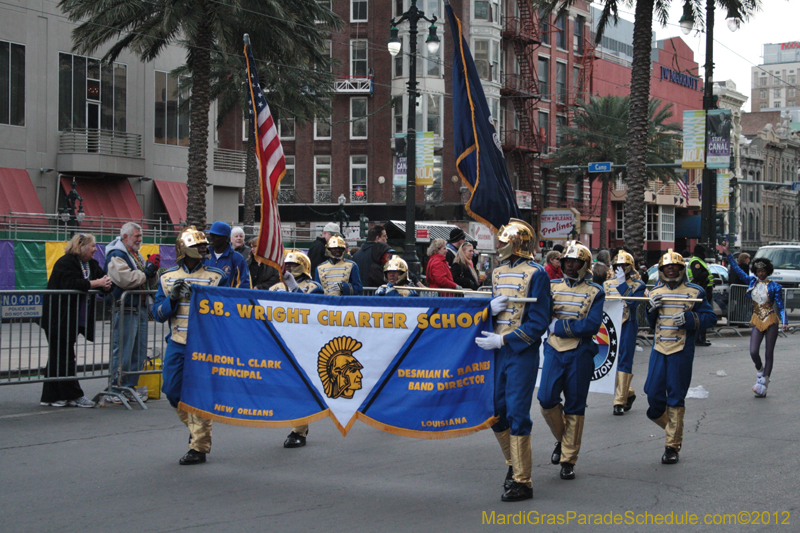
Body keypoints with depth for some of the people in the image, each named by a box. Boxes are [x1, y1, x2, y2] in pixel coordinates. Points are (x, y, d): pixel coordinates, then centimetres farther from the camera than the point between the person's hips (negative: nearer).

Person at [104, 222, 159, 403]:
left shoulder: (137, 255, 21)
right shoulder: (116, 256, -9)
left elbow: (148, 280, 25)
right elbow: (124, 278, -24)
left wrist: (153, 271, 3)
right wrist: (145, 274, -13)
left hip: (140, 308, 10)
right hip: (125, 309, -10)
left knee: (139, 351, 11)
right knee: (123, 351, -8)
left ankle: (130, 387, 19)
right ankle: (115, 389, -2)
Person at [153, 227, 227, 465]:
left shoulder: (216, 276, 1)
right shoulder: (167, 277, 10)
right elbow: (158, 314, 7)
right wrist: (173, 298, -12)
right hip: (177, 343, 4)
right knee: (172, 390, 7)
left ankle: (199, 447, 3)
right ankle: (196, 428, 32)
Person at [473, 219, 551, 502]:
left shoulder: (535, 273, -9)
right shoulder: (498, 272, 12)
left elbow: (538, 322, -13)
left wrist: (503, 340, -17)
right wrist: (491, 308, -5)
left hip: (522, 353, -7)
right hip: (497, 352, 7)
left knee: (517, 414, -7)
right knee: (496, 412, 11)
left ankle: (522, 481, -1)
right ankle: (513, 464, 31)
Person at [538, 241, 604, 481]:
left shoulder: (594, 292, 1)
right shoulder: (552, 286, 10)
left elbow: (592, 326, -12)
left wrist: (559, 326, -13)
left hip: (579, 354, -2)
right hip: (554, 350, 2)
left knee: (575, 406, 2)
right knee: (547, 400, -9)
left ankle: (568, 460, 11)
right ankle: (562, 439, 21)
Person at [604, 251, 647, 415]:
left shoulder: (638, 285, 3)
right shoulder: (607, 284, 14)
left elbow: (633, 302, -13)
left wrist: (622, 284, -17)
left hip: (627, 326, -4)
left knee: (624, 362, -9)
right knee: (613, 362, 5)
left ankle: (620, 401, -9)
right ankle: (628, 393, 25)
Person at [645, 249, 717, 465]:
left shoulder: (694, 292, 0)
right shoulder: (656, 292, 12)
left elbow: (711, 317, 0)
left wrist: (690, 318, -16)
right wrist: (651, 309, -3)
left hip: (682, 351, -4)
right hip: (659, 349, 4)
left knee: (676, 398, 0)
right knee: (653, 393, 0)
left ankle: (672, 446, 7)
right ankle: (670, 426, 27)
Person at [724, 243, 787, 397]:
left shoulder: (774, 286, -2)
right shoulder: (752, 282, 7)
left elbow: (780, 306, -3)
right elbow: (737, 269, 5)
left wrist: (784, 322, -15)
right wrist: (728, 254, -3)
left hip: (771, 321, -3)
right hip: (757, 321, 3)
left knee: (768, 353, 0)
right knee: (753, 352, -9)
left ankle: (764, 382, 4)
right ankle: (760, 372, 21)